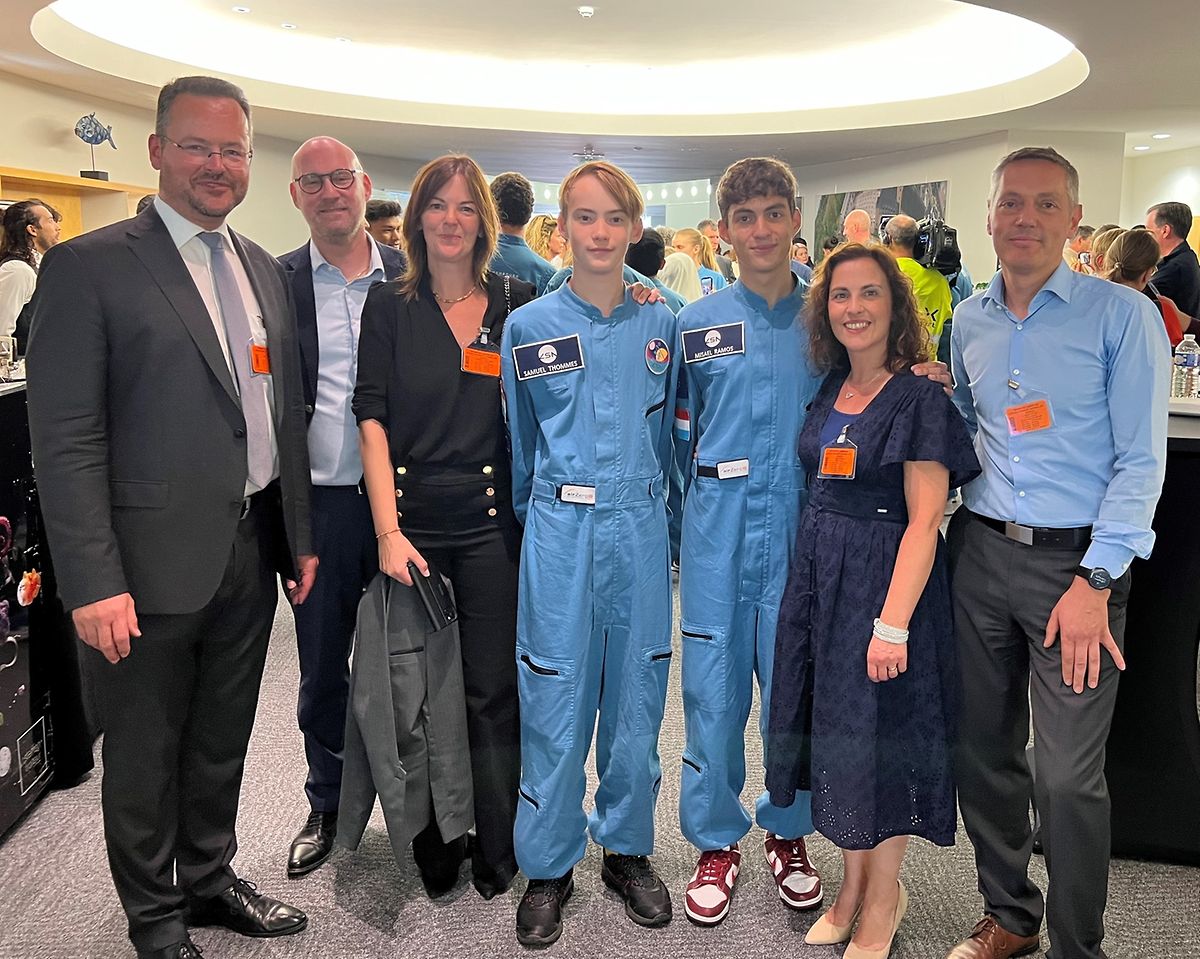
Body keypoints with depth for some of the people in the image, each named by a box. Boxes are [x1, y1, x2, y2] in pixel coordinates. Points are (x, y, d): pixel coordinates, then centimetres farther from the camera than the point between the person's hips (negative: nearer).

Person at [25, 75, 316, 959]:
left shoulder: (265, 270, 10)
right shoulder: (89, 266, -10)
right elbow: (66, 440, -14)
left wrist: (298, 536, 11)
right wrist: (93, 583, -18)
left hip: (251, 552, 6)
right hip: (154, 562, -5)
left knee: (223, 742, 20)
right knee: (145, 756, 13)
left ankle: (209, 878, 41)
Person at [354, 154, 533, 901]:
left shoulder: (516, 302, 5)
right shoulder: (390, 306, 3)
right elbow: (372, 419, -4)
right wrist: (388, 531, -12)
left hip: (492, 523, 0)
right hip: (412, 521, 0)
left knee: (493, 692, 5)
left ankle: (497, 851, 24)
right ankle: (432, 847, 28)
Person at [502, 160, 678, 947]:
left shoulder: (661, 327, 5)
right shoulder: (529, 326, 1)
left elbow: (668, 434, 12)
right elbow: (520, 448, 8)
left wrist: (665, 521, 12)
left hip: (640, 529, 2)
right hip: (560, 533, -1)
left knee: (636, 695, 11)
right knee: (556, 702, 5)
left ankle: (628, 847, 30)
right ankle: (550, 865, 23)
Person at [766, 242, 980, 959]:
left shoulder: (919, 398, -12)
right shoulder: (829, 390, 8)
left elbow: (923, 520, -17)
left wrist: (893, 622, -22)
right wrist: (813, 572, 6)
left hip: (884, 578, -6)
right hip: (819, 571, 7)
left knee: (880, 732, 5)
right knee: (834, 726, 14)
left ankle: (883, 896, 27)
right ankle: (855, 881, 33)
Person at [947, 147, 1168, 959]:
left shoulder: (1122, 314, -5)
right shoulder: (968, 322, 10)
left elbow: (1140, 461, -9)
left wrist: (1095, 581, -15)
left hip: (1076, 561, -4)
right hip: (981, 550, 5)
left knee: (1069, 775, -1)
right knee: (981, 747, 11)